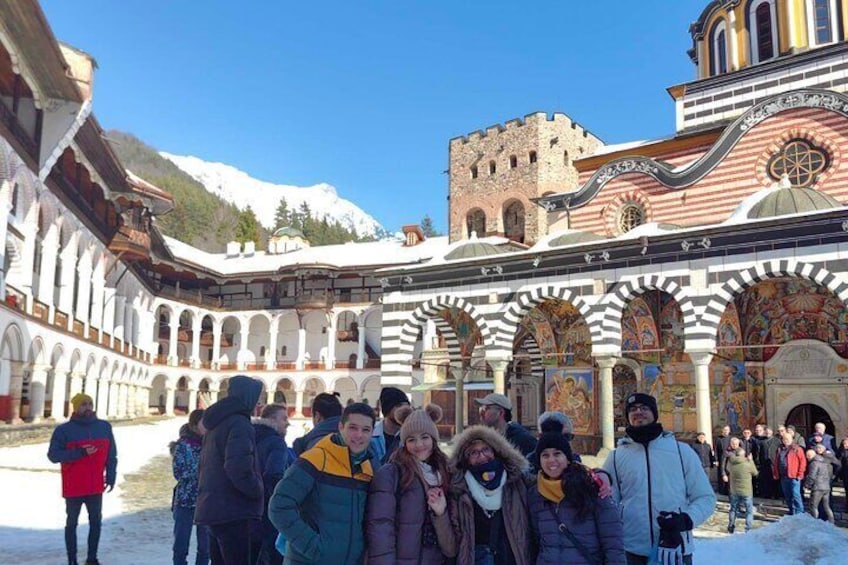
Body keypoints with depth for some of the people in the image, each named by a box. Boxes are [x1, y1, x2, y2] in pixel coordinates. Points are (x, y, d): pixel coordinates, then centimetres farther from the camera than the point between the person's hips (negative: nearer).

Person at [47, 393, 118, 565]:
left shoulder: (105, 427, 4)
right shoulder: (64, 429, -7)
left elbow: (111, 455, 9)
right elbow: (53, 455, -10)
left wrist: (111, 477, 2)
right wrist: (80, 452, -21)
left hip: (96, 487, 4)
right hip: (73, 487, -3)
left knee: (96, 522, 11)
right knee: (72, 523, 7)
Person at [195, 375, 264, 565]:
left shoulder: (216, 423, 16)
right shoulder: (239, 424, -15)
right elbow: (239, 468, -26)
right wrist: (258, 492, -12)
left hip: (213, 508, 10)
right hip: (233, 511, -9)